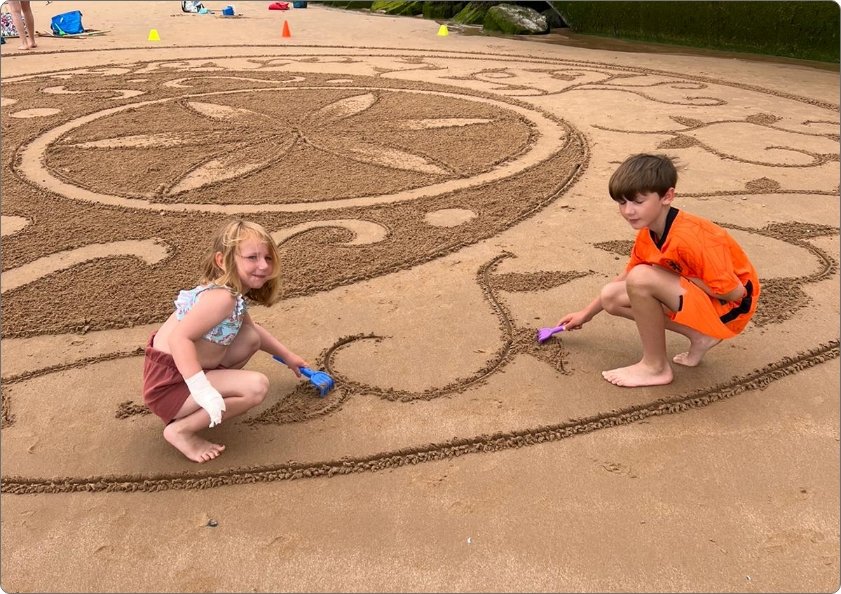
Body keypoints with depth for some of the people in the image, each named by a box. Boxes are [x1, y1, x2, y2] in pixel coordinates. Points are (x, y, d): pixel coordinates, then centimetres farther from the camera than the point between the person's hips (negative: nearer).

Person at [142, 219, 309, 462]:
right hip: (169, 383, -10)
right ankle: (181, 430, -8)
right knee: (256, 386, -21)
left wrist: (287, 356, 30)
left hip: (184, 372, 10)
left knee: (250, 338, 10)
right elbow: (179, 338, -32)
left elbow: (252, 329, 25)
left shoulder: (234, 293, 7)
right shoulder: (222, 297, -24)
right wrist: (204, 392, -38)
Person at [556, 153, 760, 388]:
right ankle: (699, 336, 5)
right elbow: (626, 278, 12)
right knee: (611, 296, 2)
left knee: (643, 278, -30)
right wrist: (587, 313, 15)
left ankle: (655, 367, -10)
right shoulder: (647, 234, -4)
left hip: (727, 308, -9)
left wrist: (684, 278, -17)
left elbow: (734, 291, -27)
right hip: (695, 297, 9)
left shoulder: (689, 238, -30)